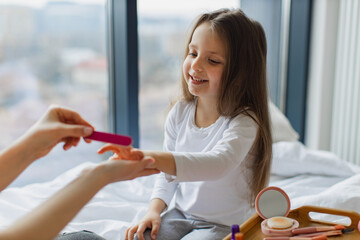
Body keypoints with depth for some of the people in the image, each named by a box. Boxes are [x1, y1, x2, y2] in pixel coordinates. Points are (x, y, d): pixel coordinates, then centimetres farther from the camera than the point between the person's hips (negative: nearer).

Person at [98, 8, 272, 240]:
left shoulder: (244, 121, -21)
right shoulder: (180, 112, -2)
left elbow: (218, 164, -42)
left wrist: (150, 158, -55)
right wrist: (155, 209, -7)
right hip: (181, 213, 5)